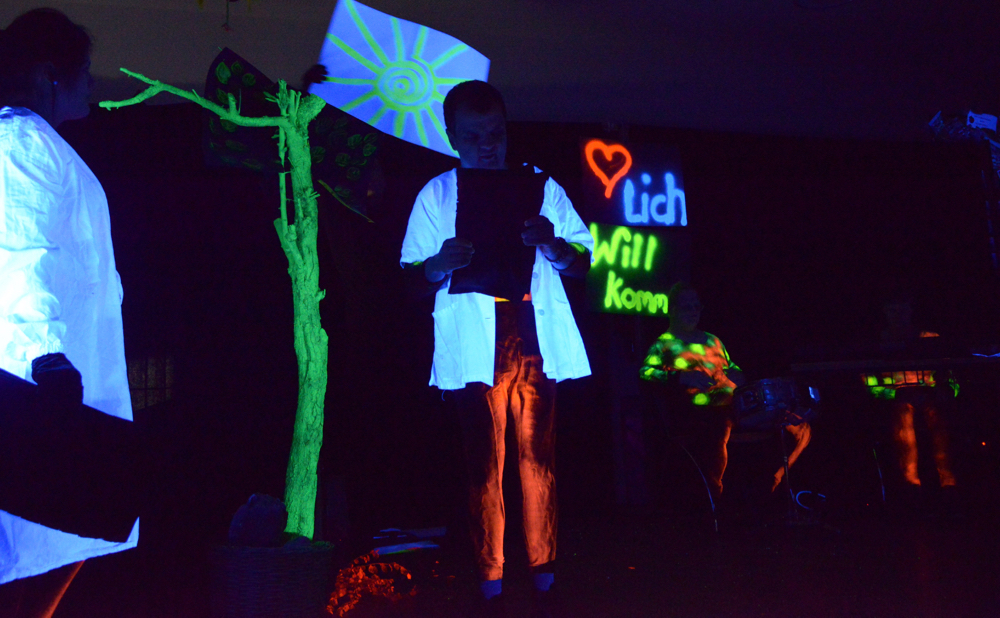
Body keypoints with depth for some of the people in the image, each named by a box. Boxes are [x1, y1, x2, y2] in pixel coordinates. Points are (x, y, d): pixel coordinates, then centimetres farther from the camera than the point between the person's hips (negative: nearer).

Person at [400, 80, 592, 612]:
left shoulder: (541, 186, 12)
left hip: (535, 343, 1)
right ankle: (489, 575, 8)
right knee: (484, 461, 0)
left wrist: (552, 244, -13)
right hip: (475, 350, -1)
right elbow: (413, 275, 5)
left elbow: (583, 262, 9)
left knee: (538, 454, 1)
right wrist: (443, 263, -17)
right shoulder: (436, 195, 10)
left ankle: (543, 569, 11)